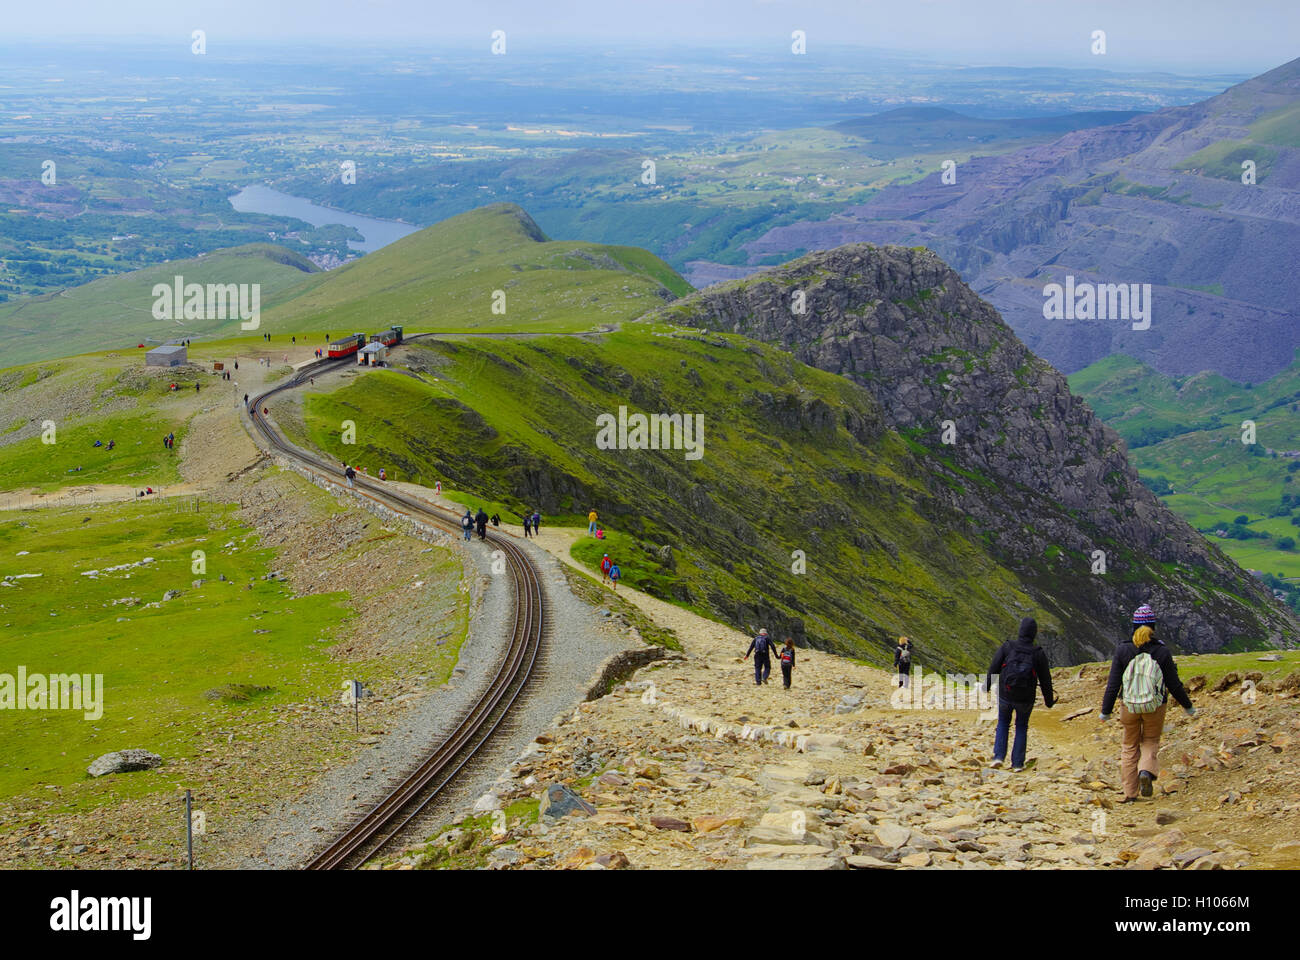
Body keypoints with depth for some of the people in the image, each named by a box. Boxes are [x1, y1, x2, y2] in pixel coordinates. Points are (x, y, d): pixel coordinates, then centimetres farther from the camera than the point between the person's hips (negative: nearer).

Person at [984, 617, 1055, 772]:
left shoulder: (1006, 647, -10)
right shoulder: (1038, 654, -9)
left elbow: (993, 669, -6)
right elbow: (1045, 679, -2)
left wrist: (986, 687, 12)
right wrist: (1049, 700, 13)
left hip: (1005, 696, 0)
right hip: (1025, 699, 0)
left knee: (1003, 723, 25)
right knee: (1022, 727, 22)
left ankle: (999, 756, 11)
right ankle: (1017, 763, 19)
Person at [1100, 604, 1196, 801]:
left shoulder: (1123, 650, -9)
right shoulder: (1162, 651, -9)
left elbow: (1113, 684, -6)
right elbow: (1174, 684, -3)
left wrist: (1106, 710, 4)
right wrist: (1187, 706, 13)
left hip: (1129, 706, 1)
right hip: (1155, 707, 0)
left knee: (1130, 746, 16)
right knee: (1151, 742, 19)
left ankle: (1130, 794, 16)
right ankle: (1147, 772, -11)